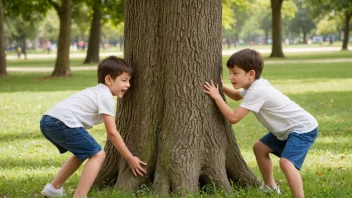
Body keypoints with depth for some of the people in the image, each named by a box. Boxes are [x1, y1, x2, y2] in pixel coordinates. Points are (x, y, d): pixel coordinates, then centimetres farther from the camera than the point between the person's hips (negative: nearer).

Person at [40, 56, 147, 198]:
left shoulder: (97, 92, 28)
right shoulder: (106, 97, -1)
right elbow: (112, 133, -2)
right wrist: (130, 158, 4)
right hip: (63, 123, -10)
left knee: (82, 153, 28)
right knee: (97, 155, -6)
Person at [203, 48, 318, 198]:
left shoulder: (256, 92, -26)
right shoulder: (255, 85, 5)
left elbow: (233, 118, -27)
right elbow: (237, 96, 28)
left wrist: (217, 96, -20)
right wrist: (222, 88, 11)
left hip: (304, 129, -11)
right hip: (287, 129, 11)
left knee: (286, 162, -31)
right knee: (260, 148, 22)